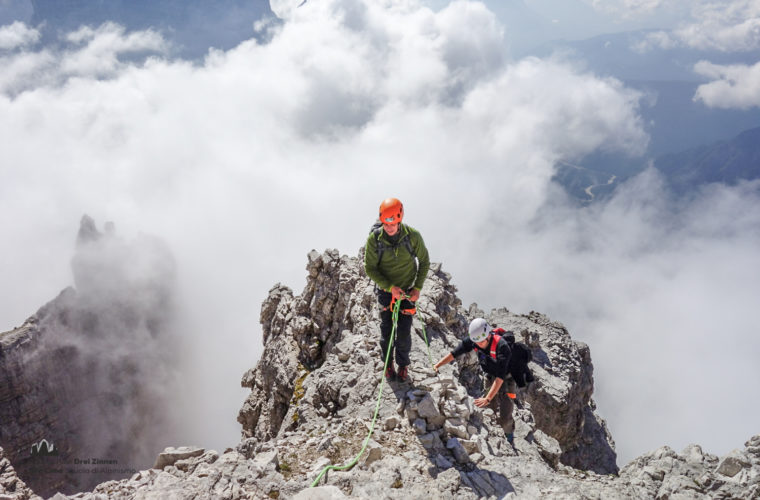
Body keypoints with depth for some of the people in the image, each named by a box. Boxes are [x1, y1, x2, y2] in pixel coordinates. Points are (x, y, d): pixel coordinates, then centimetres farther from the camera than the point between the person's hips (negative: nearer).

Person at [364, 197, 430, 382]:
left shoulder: (413, 235, -20)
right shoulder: (374, 238, -20)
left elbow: (424, 261, -4)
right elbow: (370, 268, -12)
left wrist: (417, 288, -10)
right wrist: (391, 287, -22)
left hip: (407, 291, 0)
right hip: (385, 289, 0)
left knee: (404, 332, 5)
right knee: (386, 330, 11)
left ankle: (403, 365, 31)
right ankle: (388, 363, 36)